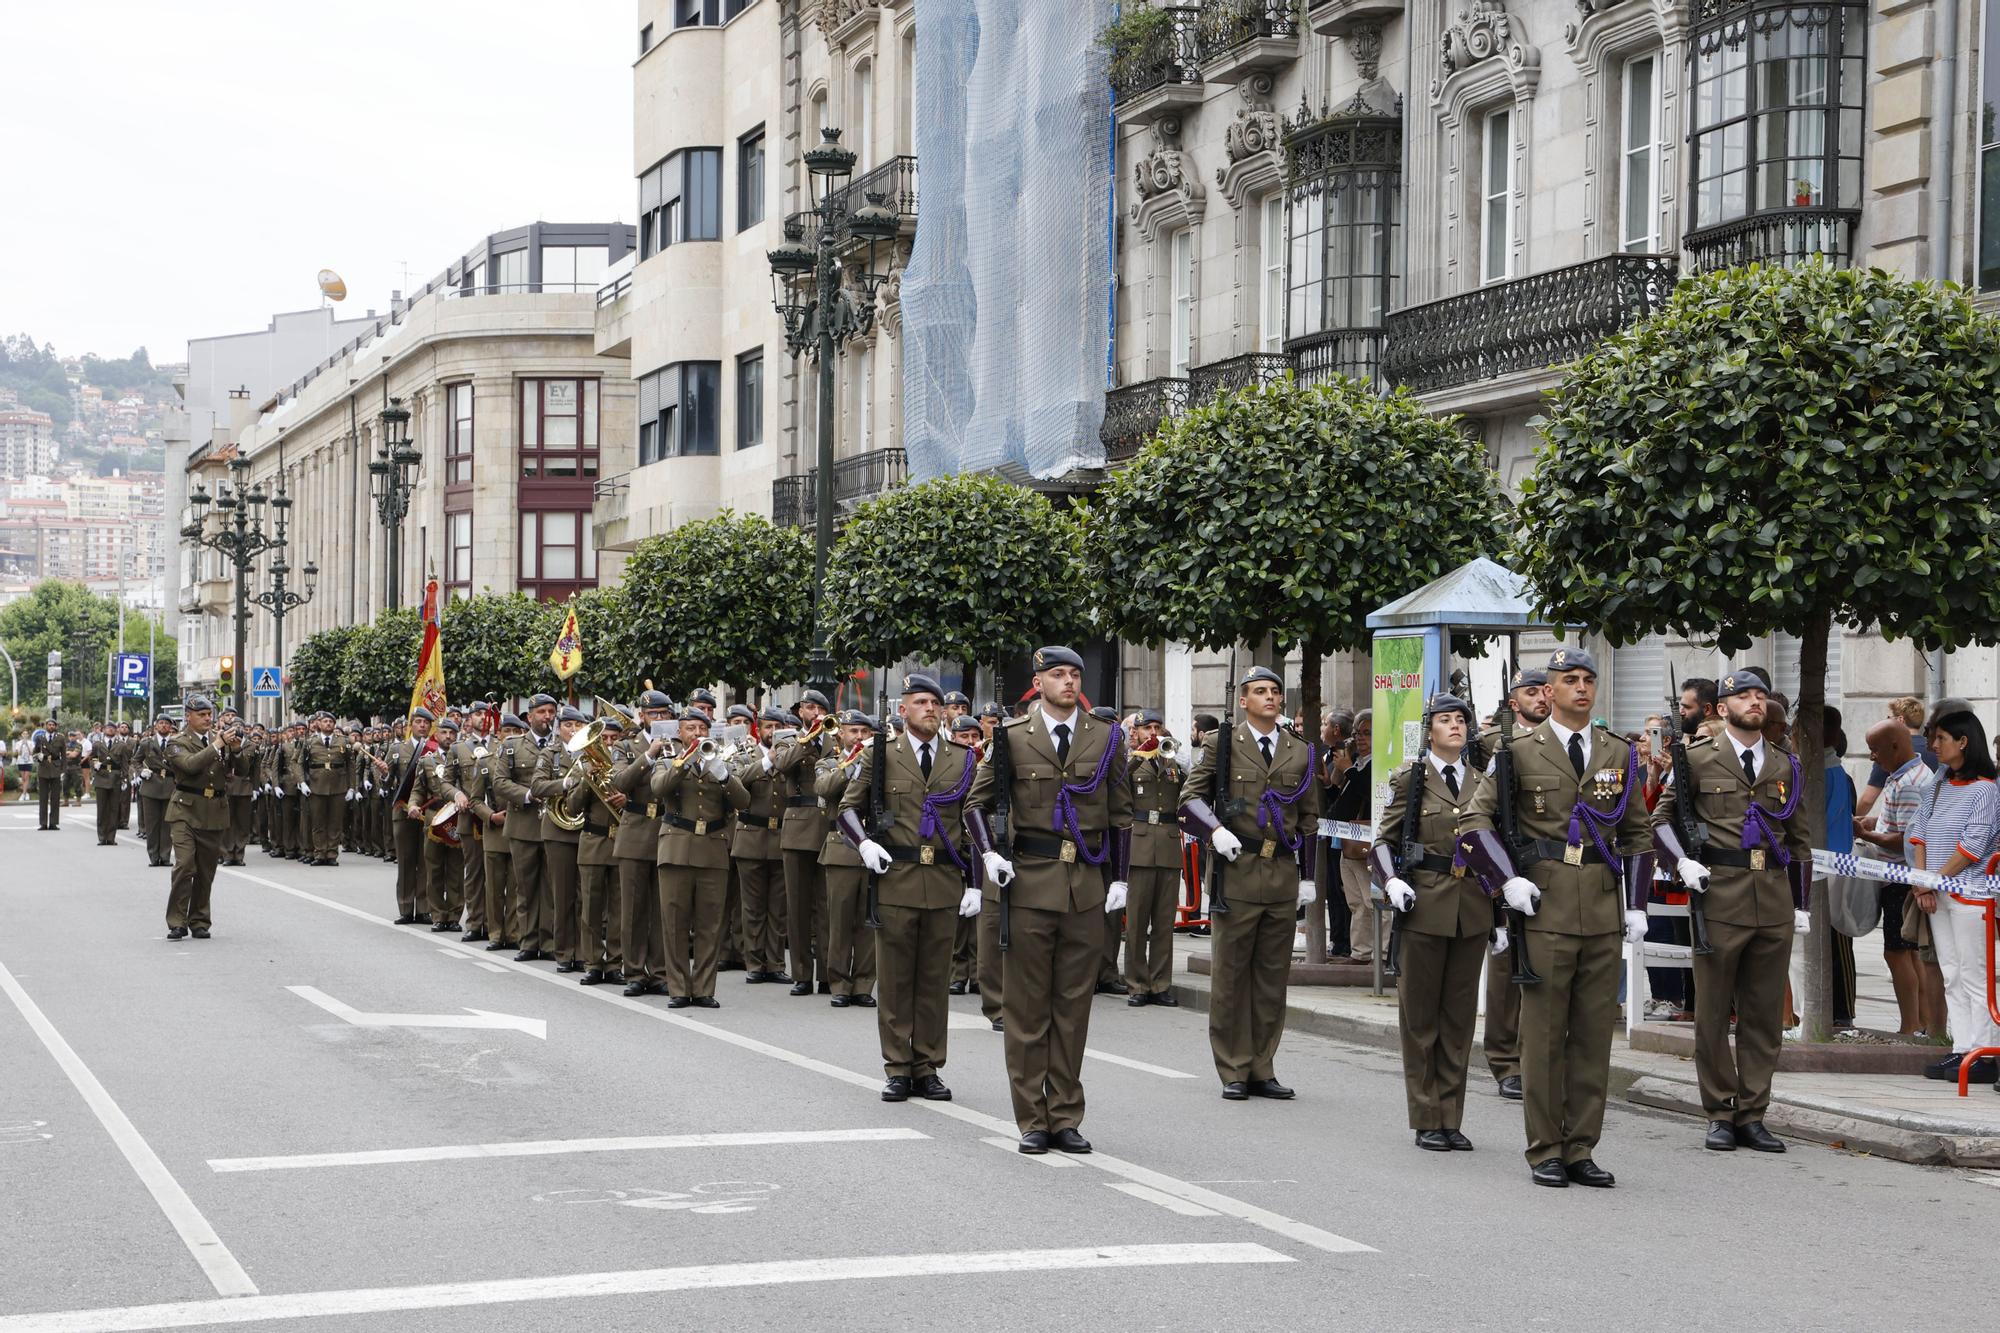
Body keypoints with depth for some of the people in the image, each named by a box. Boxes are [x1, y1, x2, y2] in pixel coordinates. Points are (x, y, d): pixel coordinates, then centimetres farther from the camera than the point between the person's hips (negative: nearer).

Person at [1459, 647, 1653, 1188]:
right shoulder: (1522, 752, 1)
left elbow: (1636, 833, 18)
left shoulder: (1619, 754, 12)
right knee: (1544, 1032, -1)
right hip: (1546, 906, -3)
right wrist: (1507, 880, -8)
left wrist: (1637, 904, 9)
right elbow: (1476, 820, 3)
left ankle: (1580, 1150, 12)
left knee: (1594, 1032, 5)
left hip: (1604, 911, 4)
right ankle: (1545, 1153, 5)